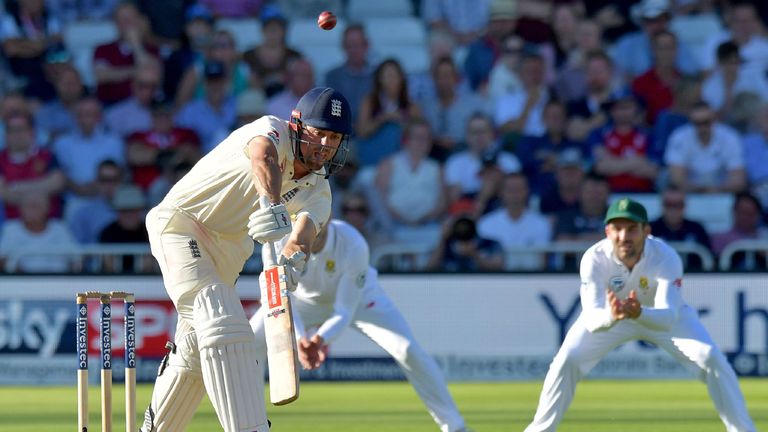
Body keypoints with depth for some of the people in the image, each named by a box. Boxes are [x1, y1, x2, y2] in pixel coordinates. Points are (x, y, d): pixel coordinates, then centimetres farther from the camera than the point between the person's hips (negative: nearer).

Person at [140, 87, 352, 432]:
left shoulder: (316, 191, 2)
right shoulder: (272, 130, -16)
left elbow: (306, 226, -20)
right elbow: (262, 157, -41)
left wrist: (294, 258, -43)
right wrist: (272, 204, -61)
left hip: (226, 255, 9)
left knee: (195, 349, 17)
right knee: (224, 326, -25)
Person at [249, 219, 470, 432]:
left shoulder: (354, 246, -38)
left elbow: (345, 311, -34)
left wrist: (320, 338, -54)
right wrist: (300, 339, -52)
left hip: (357, 296, -2)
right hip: (305, 299, 2)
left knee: (408, 350, -18)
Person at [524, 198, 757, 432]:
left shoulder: (666, 257, -35)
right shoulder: (594, 259, -34)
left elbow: (669, 317, -45)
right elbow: (592, 319, -43)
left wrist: (639, 314, -68)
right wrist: (611, 316, -67)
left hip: (663, 313, 0)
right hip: (607, 314, 0)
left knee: (711, 359, -18)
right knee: (566, 362, -17)